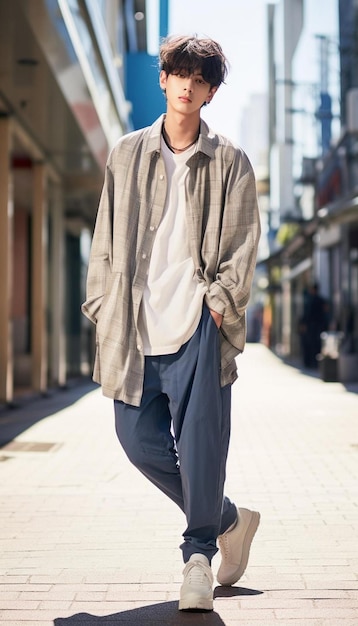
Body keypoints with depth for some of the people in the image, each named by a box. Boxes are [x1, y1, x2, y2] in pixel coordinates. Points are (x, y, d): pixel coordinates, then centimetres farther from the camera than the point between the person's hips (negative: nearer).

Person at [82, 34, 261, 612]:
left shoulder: (230, 164, 7)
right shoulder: (127, 155, 13)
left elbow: (243, 244, 4)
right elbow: (106, 240, 14)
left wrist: (220, 299, -10)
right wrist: (102, 307, 7)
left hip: (198, 324, -3)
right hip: (137, 325, 3)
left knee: (200, 442, -7)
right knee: (140, 439, 3)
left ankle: (199, 553, 12)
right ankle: (229, 521, 23)